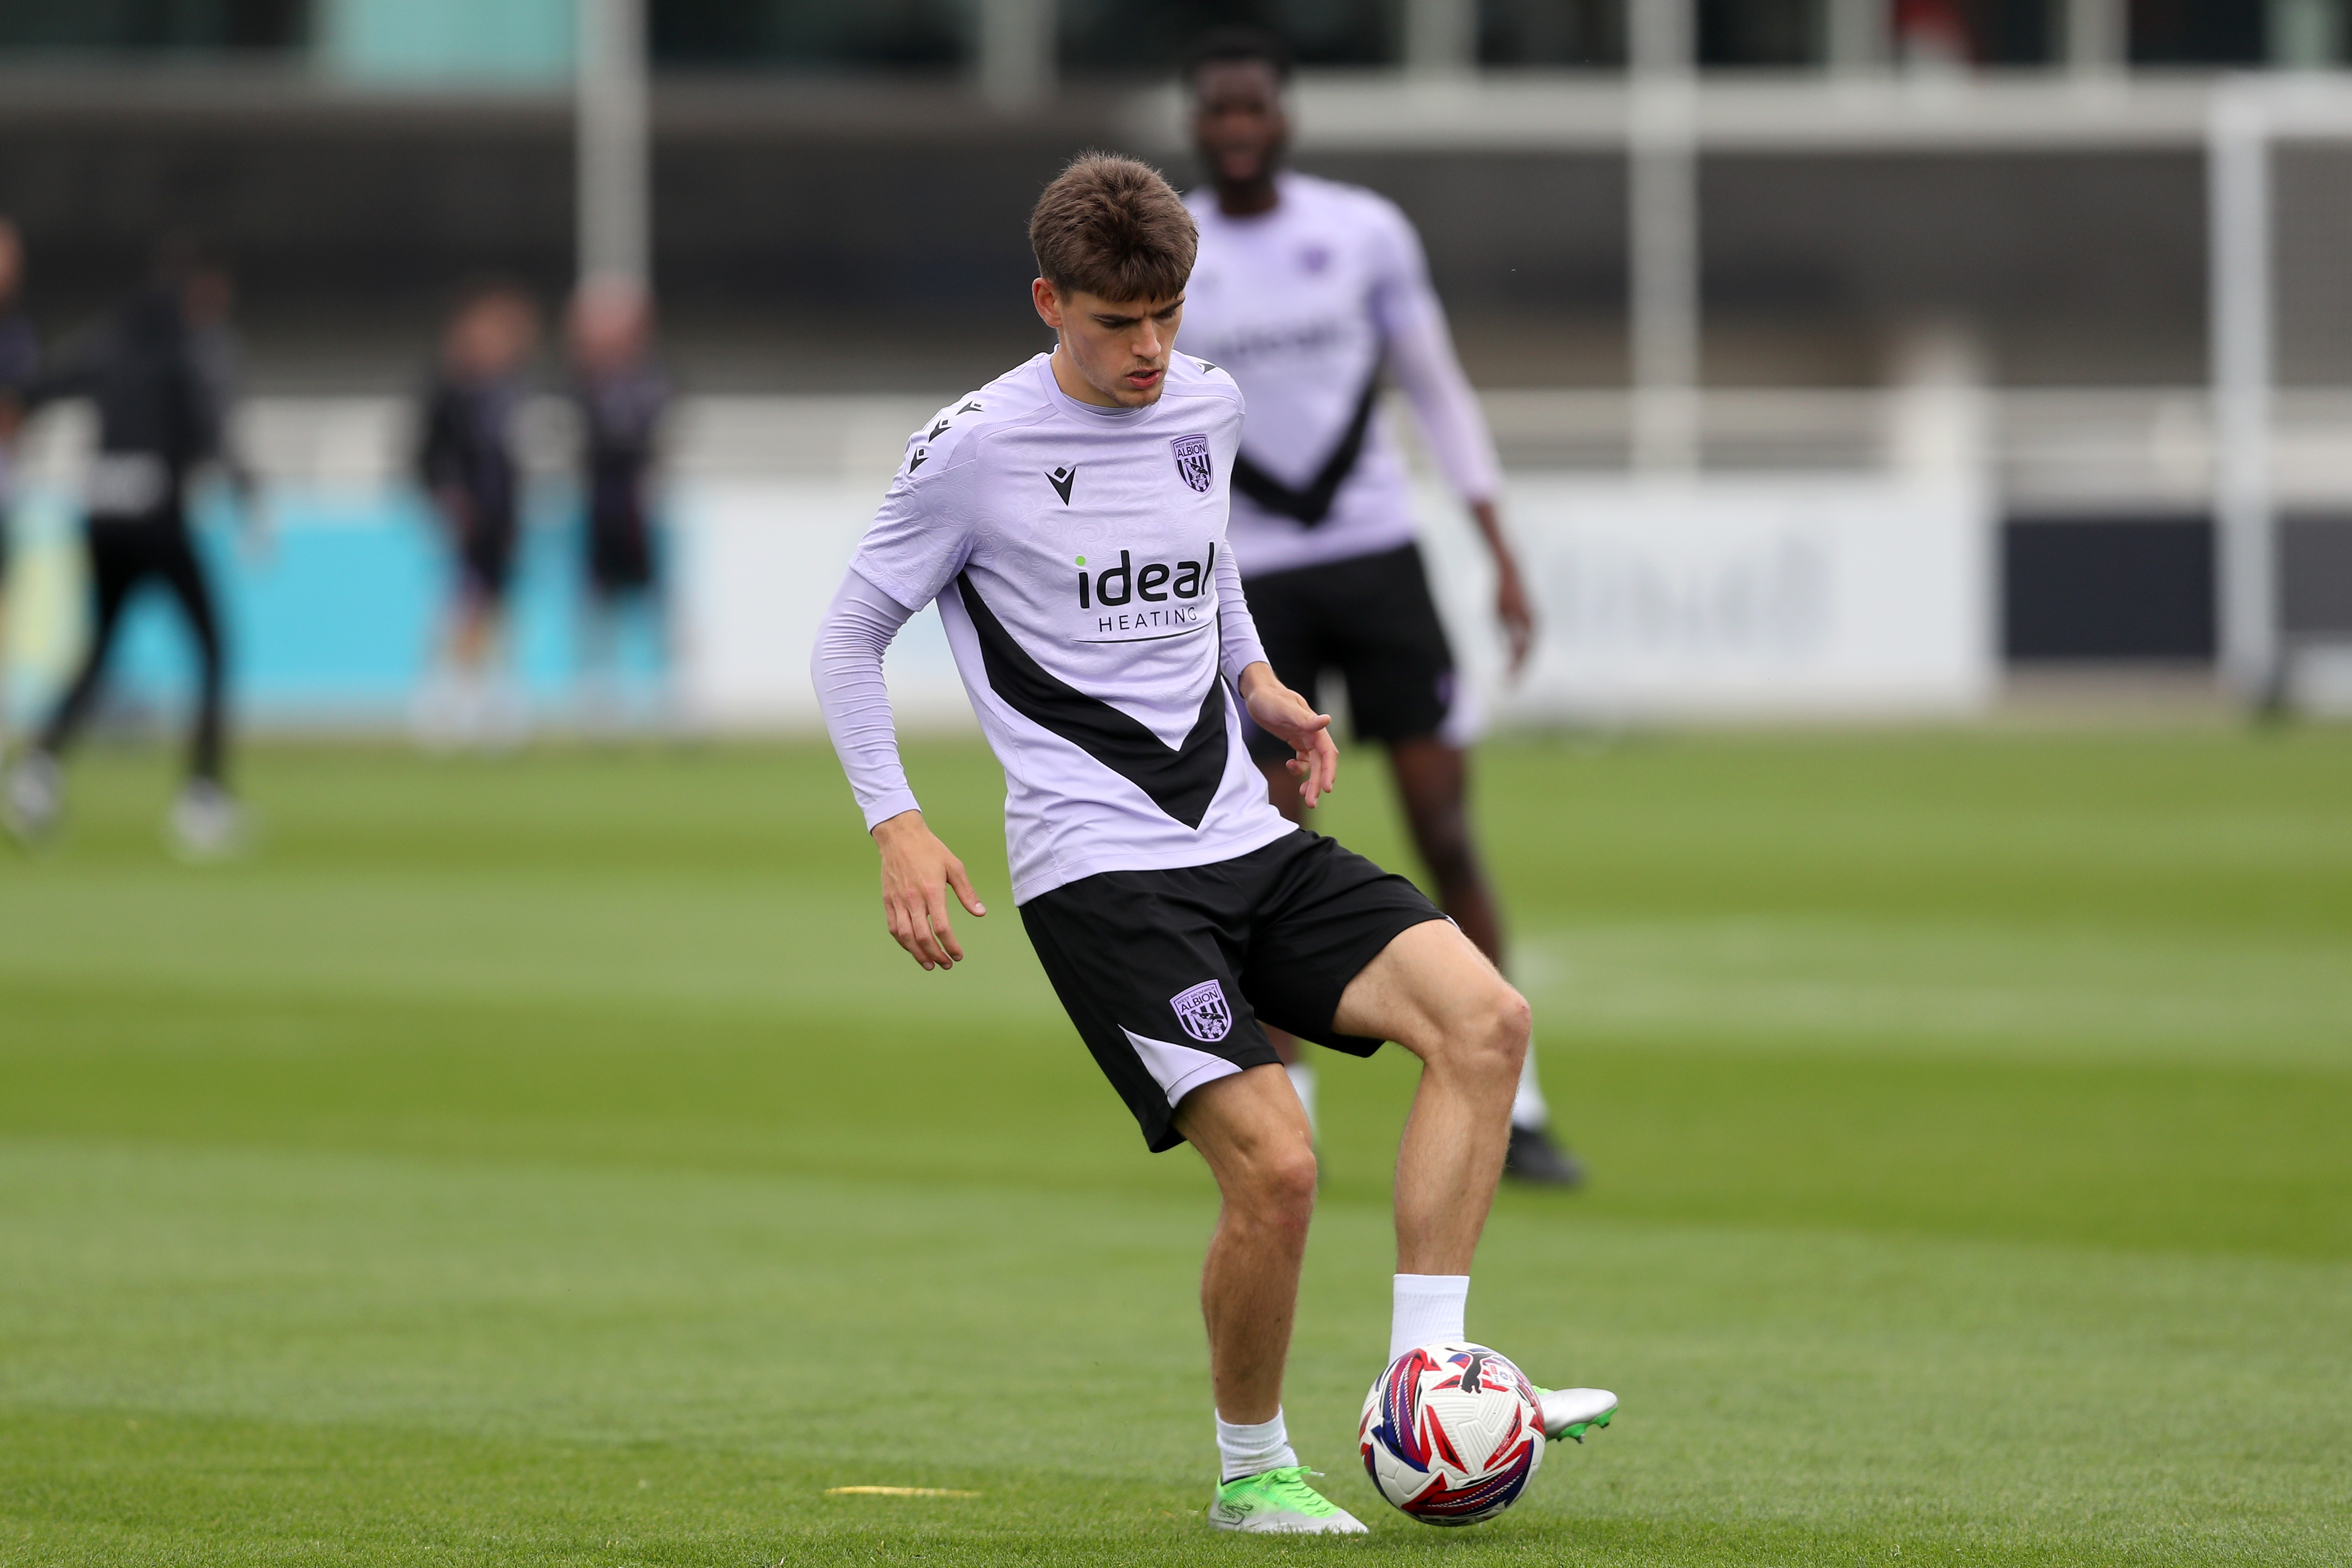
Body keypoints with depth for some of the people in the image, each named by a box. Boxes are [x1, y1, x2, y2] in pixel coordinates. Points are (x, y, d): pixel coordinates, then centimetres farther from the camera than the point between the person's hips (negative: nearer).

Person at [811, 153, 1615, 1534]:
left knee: (1483, 1015, -16)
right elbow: (851, 640, 2)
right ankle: (1254, 1472, 4)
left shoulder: (1209, 407, 10)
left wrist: (1259, 681, 13)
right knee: (1274, 1163, -19)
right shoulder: (976, 449, -7)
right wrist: (899, 826, -10)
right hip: (1101, 873, -6)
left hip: (1249, 839, 6)